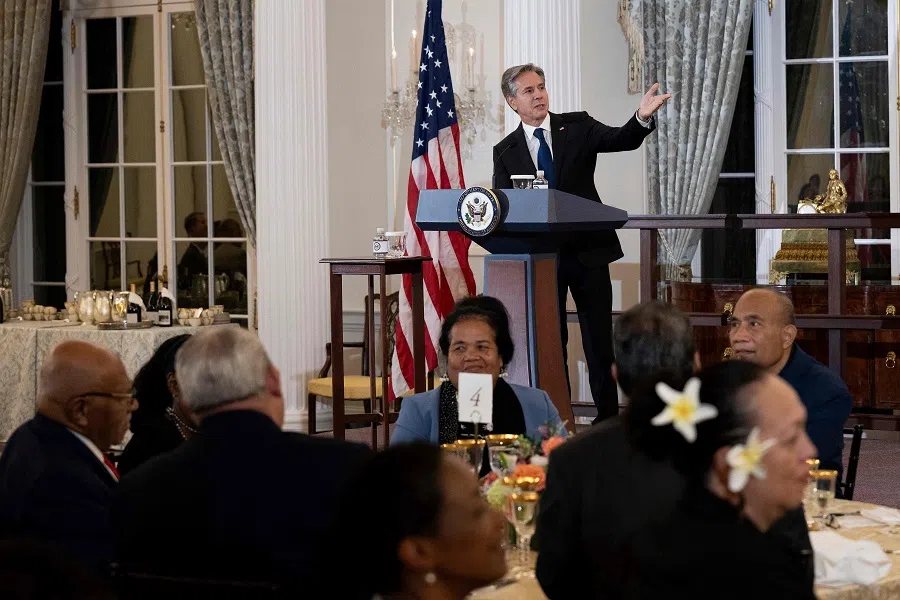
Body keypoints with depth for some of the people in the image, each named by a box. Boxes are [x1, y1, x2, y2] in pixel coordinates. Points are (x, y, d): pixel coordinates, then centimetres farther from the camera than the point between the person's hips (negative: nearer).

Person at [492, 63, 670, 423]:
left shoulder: (577, 127, 4)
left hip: (587, 249, -1)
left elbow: (621, 140, -10)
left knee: (599, 338, 1)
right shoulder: (505, 152, 7)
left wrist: (642, 118, -30)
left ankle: (608, 417, 7)